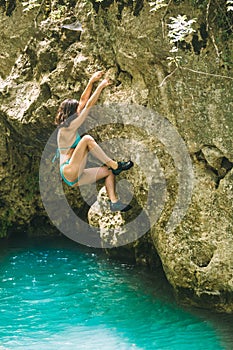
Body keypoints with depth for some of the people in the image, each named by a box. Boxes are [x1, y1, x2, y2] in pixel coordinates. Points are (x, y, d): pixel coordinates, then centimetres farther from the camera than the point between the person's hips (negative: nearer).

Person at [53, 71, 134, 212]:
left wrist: (92, 81, 17)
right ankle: (114, 165, -20)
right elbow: (88, 105, -8)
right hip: (69, 172, -10)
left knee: (108, 171, 3)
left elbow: (84, 100, 20)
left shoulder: (69, 124, 18)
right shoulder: (68, 126, -8)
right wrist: (101, 86, -2)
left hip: (75, 178, 10)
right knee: (87, 139, -22)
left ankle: (114, 202, -10)